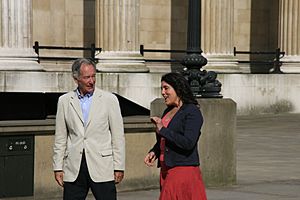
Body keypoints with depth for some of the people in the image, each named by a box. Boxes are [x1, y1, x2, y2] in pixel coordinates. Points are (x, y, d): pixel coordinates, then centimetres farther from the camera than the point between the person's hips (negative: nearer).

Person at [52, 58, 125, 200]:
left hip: (101, 168, -2)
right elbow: (60, 138, 11)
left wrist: (119, 167, -2)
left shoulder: (109, 99, 3)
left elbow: (118, 136, 3)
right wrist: (58, 167, 6)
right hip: (74, 169, 2)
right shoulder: (64, 101, 9)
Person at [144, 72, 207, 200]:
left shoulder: (192, 112, -9)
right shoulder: (168, 111, 16)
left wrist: (163, 130, -16)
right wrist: (153, 152, 6)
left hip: (183, 170, -8)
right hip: (166, 170, 8)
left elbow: (188, 143, -21)